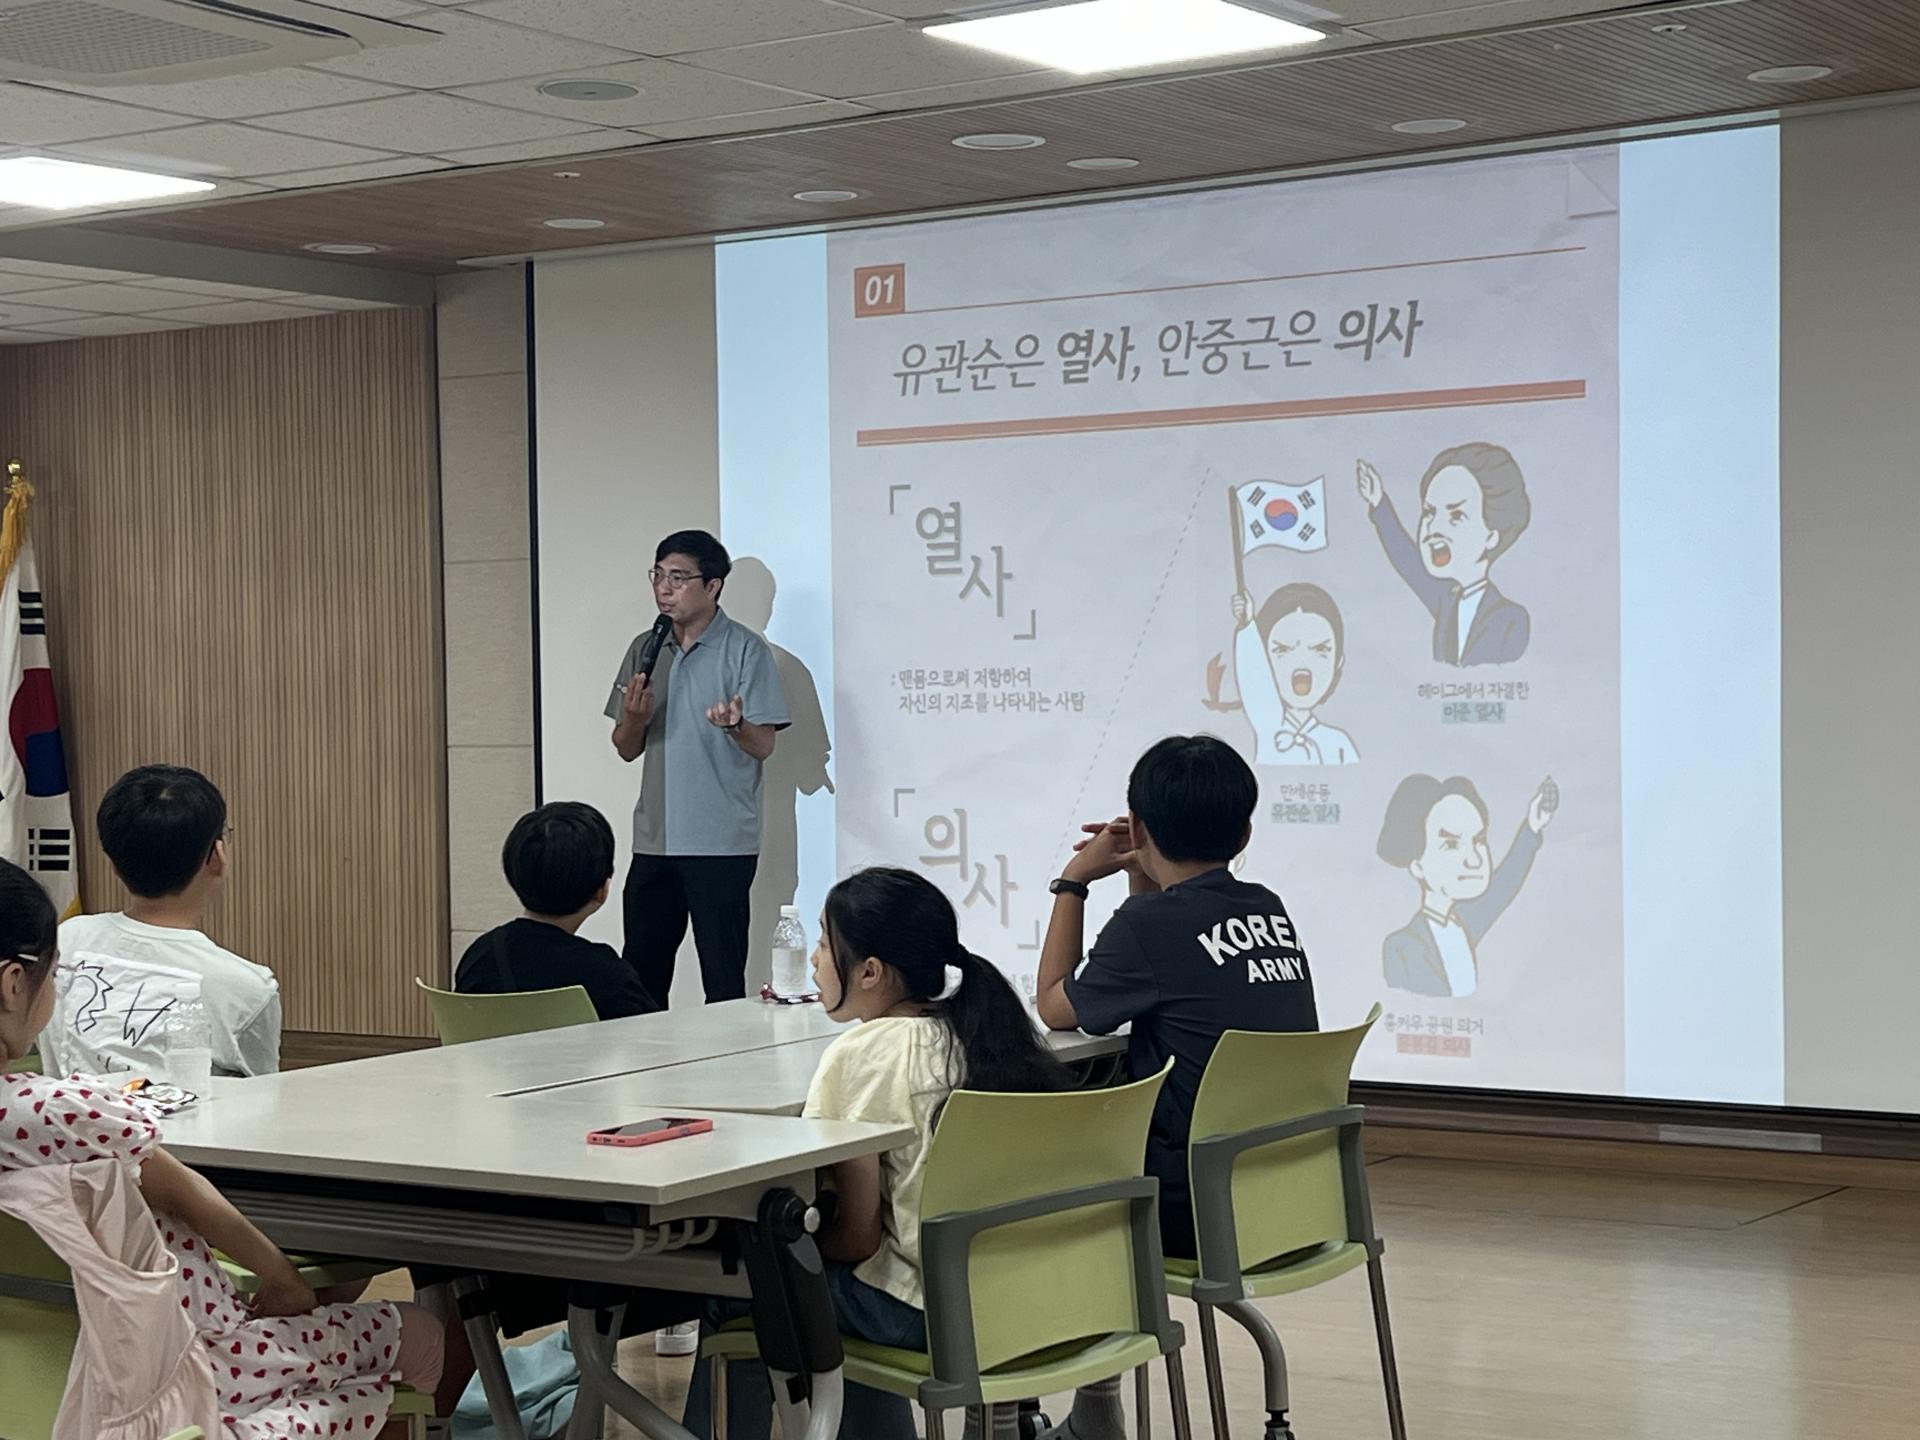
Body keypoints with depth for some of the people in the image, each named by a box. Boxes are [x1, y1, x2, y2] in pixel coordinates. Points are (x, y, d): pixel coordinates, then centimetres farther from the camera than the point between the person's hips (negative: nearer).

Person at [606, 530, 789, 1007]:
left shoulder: (745, 650, -4)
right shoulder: (644, 651, 12)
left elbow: (763, 746, -8)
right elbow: (627, 749, 14)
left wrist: (733, 724, -30)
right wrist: (635, 716, -8)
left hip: (722, 842, -5)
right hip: (654, 840, 5)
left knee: (724, 982, -3)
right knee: (640, 979, 8)